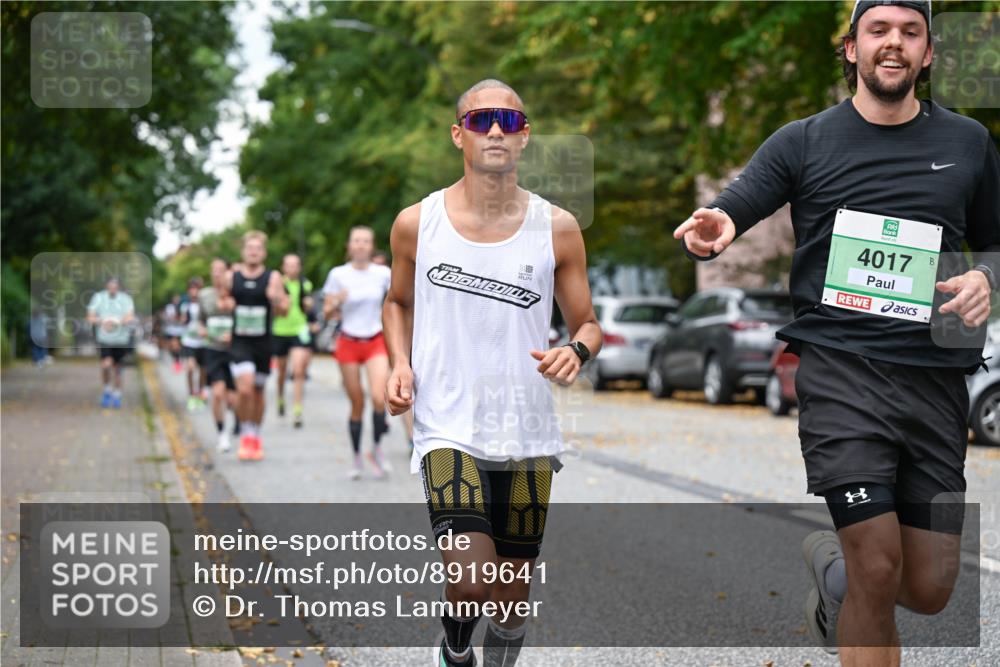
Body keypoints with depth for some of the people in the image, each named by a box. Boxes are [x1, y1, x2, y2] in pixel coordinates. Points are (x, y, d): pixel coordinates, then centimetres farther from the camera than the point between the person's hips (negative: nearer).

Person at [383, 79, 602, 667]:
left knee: (514, 594, 10)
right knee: (471, 584, -17)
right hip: (449, 427, -2)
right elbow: (399, 302, 18)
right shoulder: (418, 223, 0)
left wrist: (576, 351, -15)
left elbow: (588, 324, 8)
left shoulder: (557, 228, 1)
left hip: (528, 435, 2)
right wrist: (402, 366, 0)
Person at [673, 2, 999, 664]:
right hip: (841, 368, -3)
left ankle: (831, 561, 35)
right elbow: (724, 216, -5)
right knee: (878, 570, -13)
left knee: (928, 591, 3)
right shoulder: (804, 142, 6)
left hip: (935, 378, 3)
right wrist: (713, 226, -30)